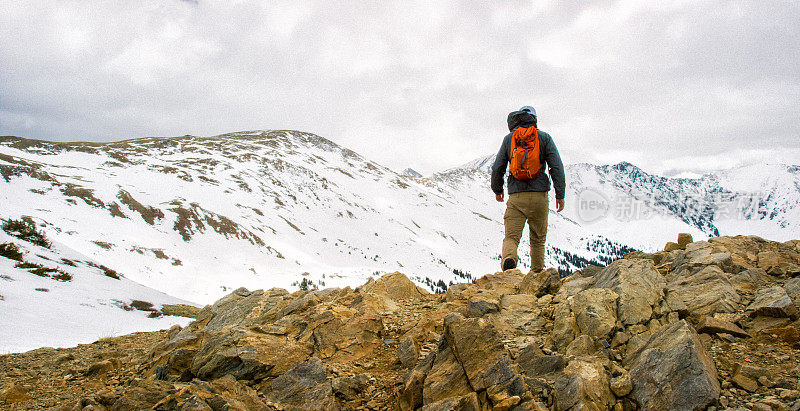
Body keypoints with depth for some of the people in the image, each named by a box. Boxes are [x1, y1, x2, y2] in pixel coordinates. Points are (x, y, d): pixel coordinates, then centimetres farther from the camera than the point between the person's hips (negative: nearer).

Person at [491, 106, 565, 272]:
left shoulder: (509, 138, 8)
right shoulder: (544, 137, 5)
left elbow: (497, 168, 7)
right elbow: (557, 166, -4)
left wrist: (497, 190, 22)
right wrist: (560, 194, -1)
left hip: (516, 196, 0)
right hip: (539, 196, 0)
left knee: (511, 237, -2)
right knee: (538, 239, 15)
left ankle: (508, 258, -32)